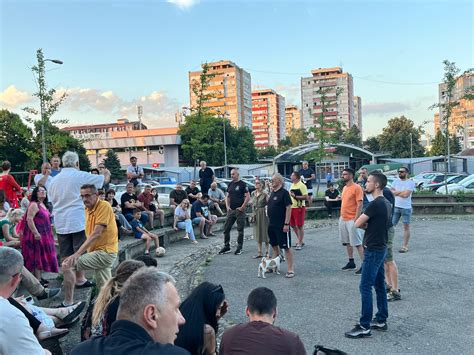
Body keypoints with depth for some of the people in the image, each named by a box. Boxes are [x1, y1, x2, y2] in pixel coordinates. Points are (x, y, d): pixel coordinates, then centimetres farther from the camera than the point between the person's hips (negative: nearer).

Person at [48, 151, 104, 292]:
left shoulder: (54, 179, 10)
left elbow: (51, 198, 20)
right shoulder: (81, 176, -8)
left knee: (65, 253, 9)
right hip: (78, 221, -5)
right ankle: (80, 279, 7)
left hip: (60, 222, 5)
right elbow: (102, 179, 1)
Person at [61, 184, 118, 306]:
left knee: (67, 265, -16)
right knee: (104, 289, 15)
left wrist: (78, 253, -27)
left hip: (105, 252, -9)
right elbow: (91, 234, 14)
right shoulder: (88, 209, 9)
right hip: (98, 250, 9)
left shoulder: (104, 206, -17)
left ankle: (68, 303, -8)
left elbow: (96, 233, -24)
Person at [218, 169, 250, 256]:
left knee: (240, 230, 2)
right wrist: (227, 206, 5)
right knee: (226, 228, 5)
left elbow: (248, 197, -11)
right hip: (231, 210, 6)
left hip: (239, 210, -6)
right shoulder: (230, 184, 11)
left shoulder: (242, 184, -7)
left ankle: (239, 248, 12)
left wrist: (242, 207, -14)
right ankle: (226, 247, 16)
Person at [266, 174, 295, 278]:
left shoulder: (284, 193, -12)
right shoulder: (272, 193, 12)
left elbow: (288, 208, -17)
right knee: (274, 246, 17)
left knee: (286, 247, -3)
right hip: (271, 225, 8)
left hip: (281, 225, -8)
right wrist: (269, 221, 15)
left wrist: (286, 224, -22)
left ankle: (291, 269, 1)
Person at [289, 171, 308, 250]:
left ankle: (300, 243, 6)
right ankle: (300, 240, 28)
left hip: (299, 208, -8)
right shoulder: (292, 185, 14)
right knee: (293, 225, 14)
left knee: (300, 226, -2)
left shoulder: (302, 185, -11)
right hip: (292, 207, 9)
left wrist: (295, 196, -22)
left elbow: (306, 197, -18)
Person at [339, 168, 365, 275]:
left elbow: (360, 204, -16)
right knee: (347, 242, 14)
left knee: (357, 243, -6)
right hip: (343, 219, 9)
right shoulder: (344, 188, 13)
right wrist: (341, 215, 16)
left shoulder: (357, 188, -12)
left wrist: (356, 219, -20)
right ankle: (351, 263, 25)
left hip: (351, 220, -8)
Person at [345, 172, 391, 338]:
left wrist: (364, 224, 2)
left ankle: (364, 327, -1)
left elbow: (357, 224, -17)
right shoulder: (386, 203, 10)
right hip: (380, 248, 10)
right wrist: (367, 224, -2)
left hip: (373, 250, -10)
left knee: (365, 287, -6)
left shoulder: (375, 204, -21)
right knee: (379, 285, 15)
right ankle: (381, 320, 24)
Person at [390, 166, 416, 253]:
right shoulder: (396, 181, 9)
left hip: (406, 208, -4)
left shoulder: (411, 182, -5)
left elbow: (406, 194, -16)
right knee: (391, 225, 3)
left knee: (406, 227, 5)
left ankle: (405, 246, 11)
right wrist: (401, 192, -8)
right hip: (395, 207, 4)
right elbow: (391, 192, 2)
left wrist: (396, 192, -5)